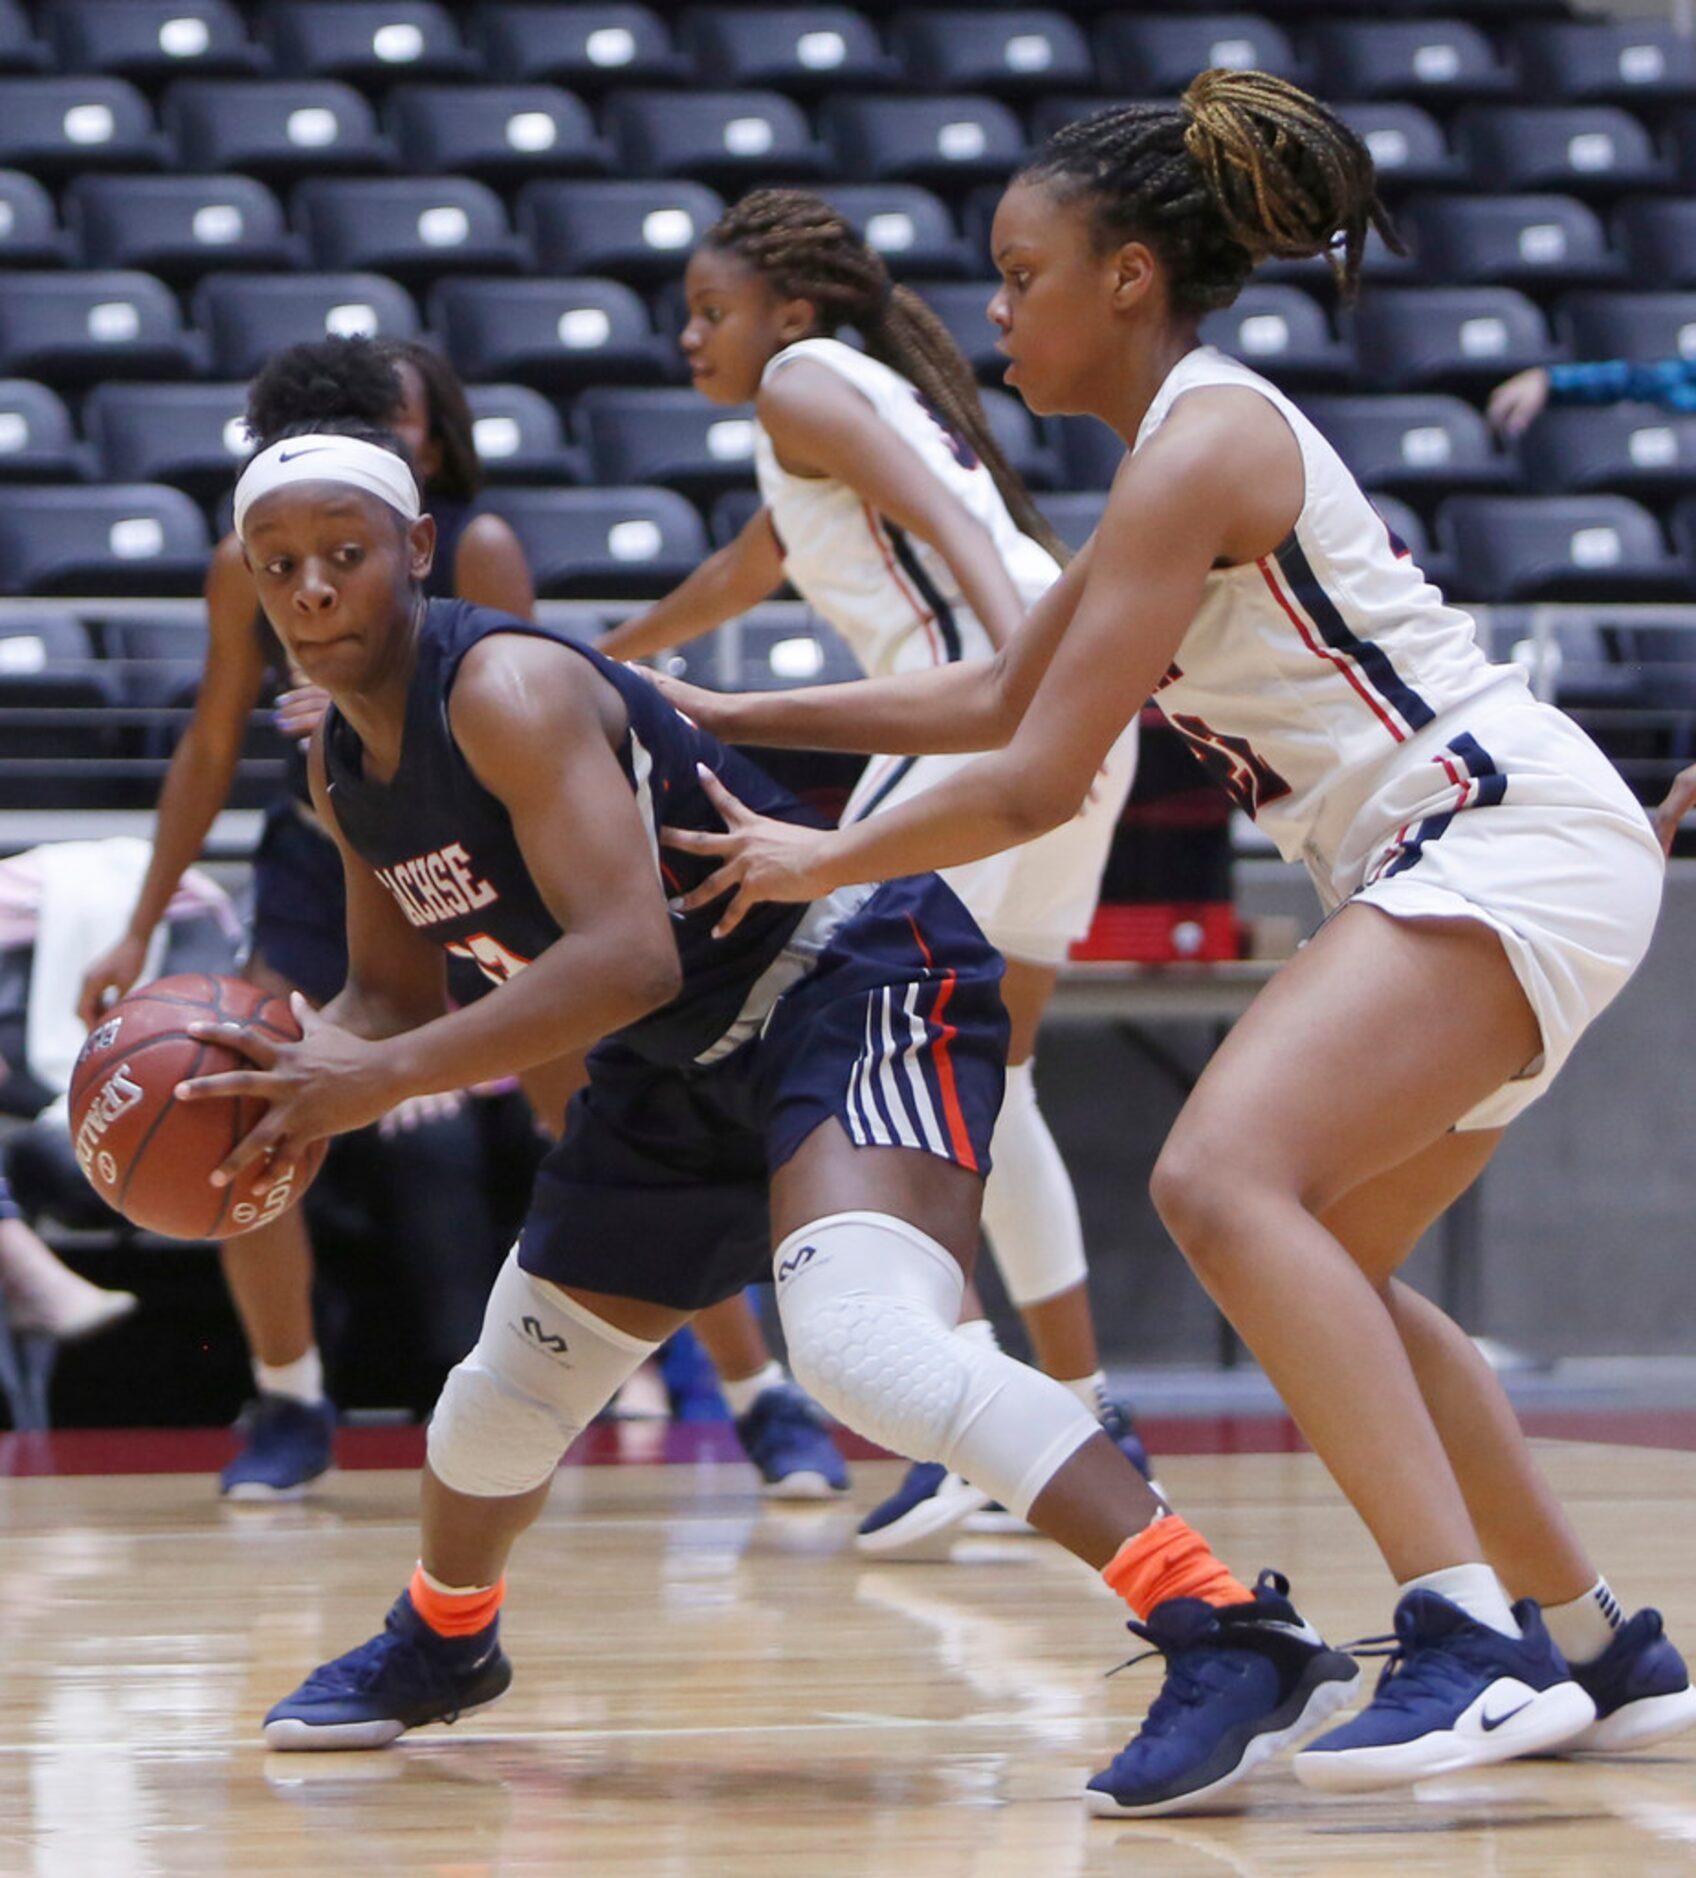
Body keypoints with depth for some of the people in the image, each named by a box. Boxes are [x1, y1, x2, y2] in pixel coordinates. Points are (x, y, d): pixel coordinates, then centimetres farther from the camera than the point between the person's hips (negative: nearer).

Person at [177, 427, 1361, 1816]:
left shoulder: (506, 688, -23)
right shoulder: (347, 769, 4)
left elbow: (624, 959, -32)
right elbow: (391, 996, 17)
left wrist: (379, 1081, -33)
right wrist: (287, 1064, -6)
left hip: (855, 983, -10)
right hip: (685, 1061, 10)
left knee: (864, 1343, -34)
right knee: (509, 1392, 19)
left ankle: (1240, 1640, -36)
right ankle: (441, 1641, 52)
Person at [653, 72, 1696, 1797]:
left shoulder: (1203, 444, -13)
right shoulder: (1179, 452, 18)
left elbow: (1036, 784, -15)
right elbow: (997, 697, 29)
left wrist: (822, 865, 1)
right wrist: (724, 719, 27)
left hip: (1511, 840, -11)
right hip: (1447, 868, 11)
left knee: (1225, 1177, -24)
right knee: (1316, 1262, 17)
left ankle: (1471, 1640, -31)